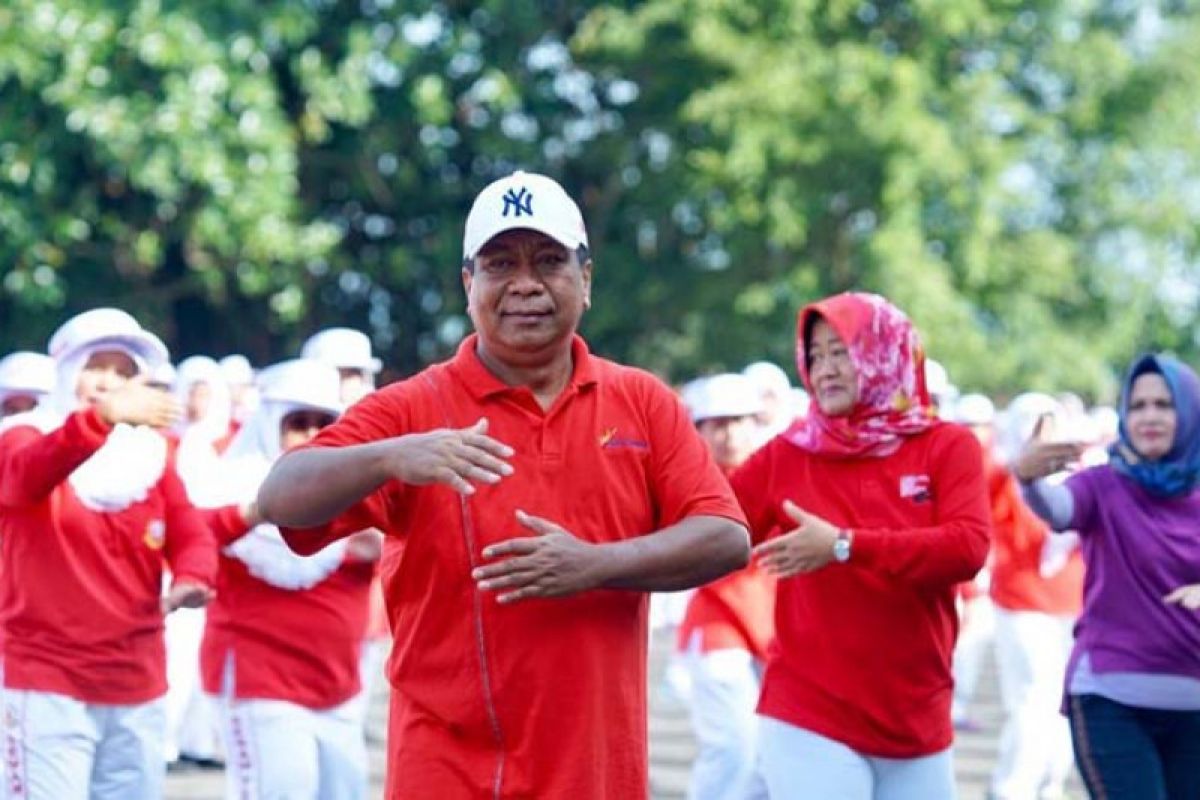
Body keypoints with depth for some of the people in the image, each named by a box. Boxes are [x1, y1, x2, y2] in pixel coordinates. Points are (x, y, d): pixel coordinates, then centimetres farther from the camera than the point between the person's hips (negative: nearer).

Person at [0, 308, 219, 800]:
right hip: (47, 686, -5)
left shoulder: (152, 458, 12)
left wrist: (190, 582, -25)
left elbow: (192, 536, 0)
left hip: (138, 690, 5)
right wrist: (103, 417, -48)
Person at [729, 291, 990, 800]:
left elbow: (968, 548, -15)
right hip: (811, 722, -2)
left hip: (918, 723, 2)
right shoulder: (787, 456, 2)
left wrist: (846, 546, -22)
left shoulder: (947, 446, 1)